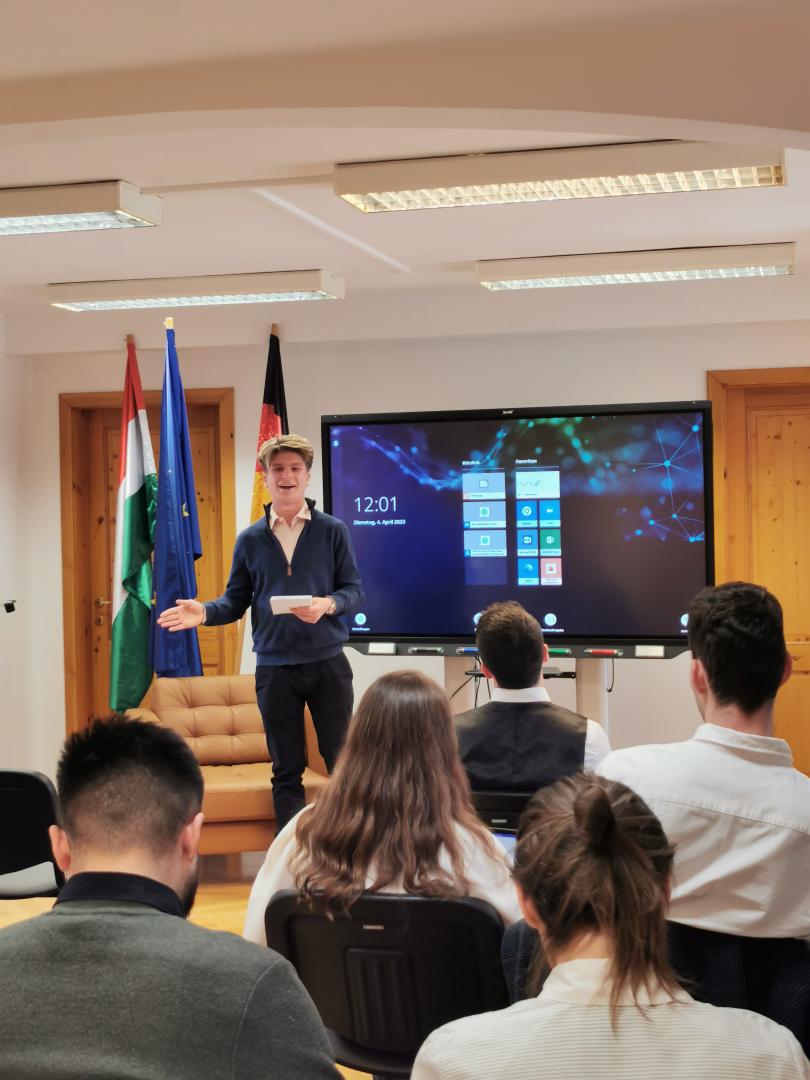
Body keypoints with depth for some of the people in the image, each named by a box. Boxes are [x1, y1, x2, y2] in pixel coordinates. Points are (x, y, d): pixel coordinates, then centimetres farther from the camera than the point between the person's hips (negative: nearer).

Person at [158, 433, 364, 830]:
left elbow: (354, 590, -1)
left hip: (328, 663, -1)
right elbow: (236, 601, 7)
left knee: (342, 762, 2)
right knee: (287, 771, 9)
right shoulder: (250, 539, 6)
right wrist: (204, 612, -13)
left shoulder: (332, 530, 1)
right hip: (274, 668, 2)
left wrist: (328, 604, -22)